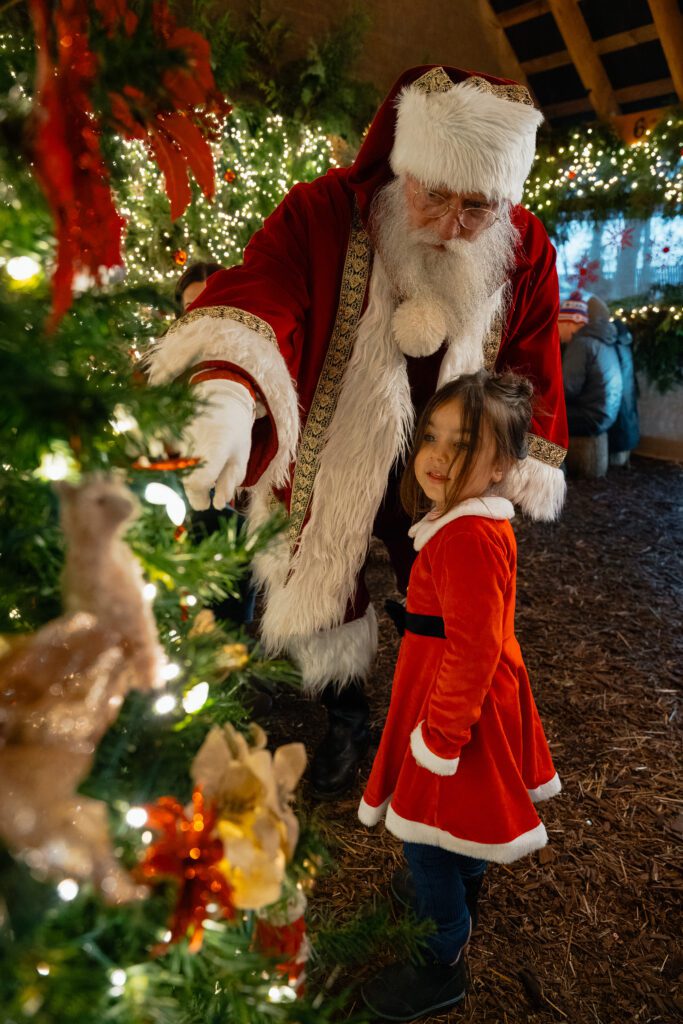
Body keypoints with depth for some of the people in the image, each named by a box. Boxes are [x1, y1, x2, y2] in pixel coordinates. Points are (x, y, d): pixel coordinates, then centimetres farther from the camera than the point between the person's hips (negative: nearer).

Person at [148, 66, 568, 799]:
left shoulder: (525, 249, -9)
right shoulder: (326, 213, -20)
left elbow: (532, 366, 3)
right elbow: (261, 289, -37)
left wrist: (526, 469, 2)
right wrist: (232, 392, -57)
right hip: (333, 466, -1)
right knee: (326, 590, 15)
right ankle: (346, 722, 44)